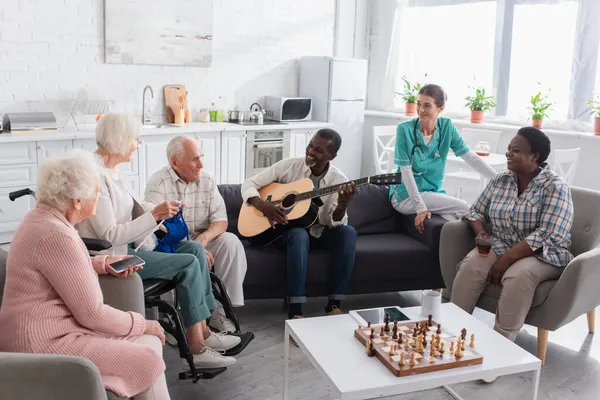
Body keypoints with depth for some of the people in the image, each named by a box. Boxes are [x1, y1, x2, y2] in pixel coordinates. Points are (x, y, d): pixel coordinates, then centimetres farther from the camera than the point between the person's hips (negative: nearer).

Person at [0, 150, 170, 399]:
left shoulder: (42, 218, 6)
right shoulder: (55, 235, -24)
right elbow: (92, 314, -21)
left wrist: (102, 263, 15)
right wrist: (142, 324, -6)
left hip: (49, 329, 10)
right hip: (44, 343, -10)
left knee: (150, 342, 7)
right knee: (147, 359, -12)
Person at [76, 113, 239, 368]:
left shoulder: (109, 169, 9)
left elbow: (129, 207, 19)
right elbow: (110, 236, -25)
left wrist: (161, 209, 2)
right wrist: (154, 215, -26)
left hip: (133, 244, 10)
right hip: (115, 256, -10)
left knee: (195, 249, 0)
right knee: (188, 264, -17)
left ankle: (202, 332, 2)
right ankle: (196, 350, -8)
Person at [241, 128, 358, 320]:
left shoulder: (339, 180, -8)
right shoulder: (288, 166, -9)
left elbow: (334, 222, -13)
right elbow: (249, 183, -6)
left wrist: (342, 205, -35)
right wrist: (263, 206, -24)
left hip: (319, 231, 2)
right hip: (288, 229, -2)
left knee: (348, 232, -27)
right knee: (299, 234, -37)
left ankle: (334, 303, -23)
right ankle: (295, 310, -35)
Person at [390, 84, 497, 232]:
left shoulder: (447, 127, -1)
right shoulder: (404, 129, -13)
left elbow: (471, 157, -5)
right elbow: (406, 170, -17)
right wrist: (420, 207, -25)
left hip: (434, 192, 4)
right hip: (406, 196, -4)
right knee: (464, 208, -19)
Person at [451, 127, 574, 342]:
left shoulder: (555, 187, -11)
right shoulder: (500, 180, 6)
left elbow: (548, 236, -20)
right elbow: (476, 211, 15)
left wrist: (507, 259, -25)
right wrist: (481, 232, -8)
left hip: (542, 255, -4)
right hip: (499, 247, 4)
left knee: (518, 276, -37)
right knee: (470, 266, -26)